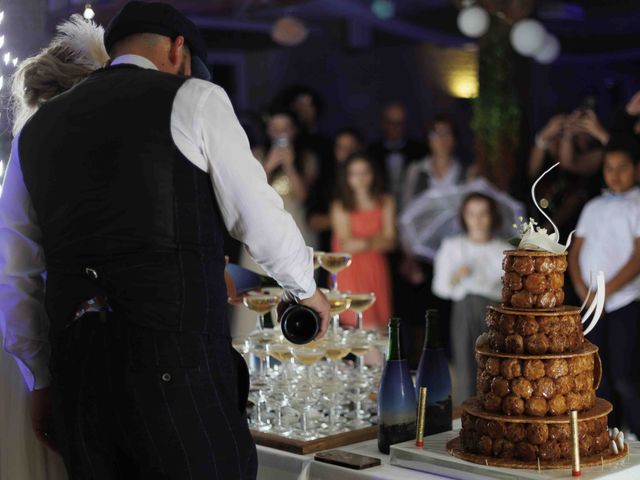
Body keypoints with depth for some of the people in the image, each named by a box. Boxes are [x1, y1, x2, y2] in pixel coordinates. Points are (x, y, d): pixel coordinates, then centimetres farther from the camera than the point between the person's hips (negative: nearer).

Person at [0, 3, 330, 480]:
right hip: (174, 362, -5)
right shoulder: (193, 99, 4)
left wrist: (41, 380, 24)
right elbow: (261, 218, 5)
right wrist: (307, 288, 23)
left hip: (77, 369, 6)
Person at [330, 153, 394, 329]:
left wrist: (363, 243, -10)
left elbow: (389, 241, 2)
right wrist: (375, 241, -6)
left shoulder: (385, 202, 8)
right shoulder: (340, 207, -1)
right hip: (350, 270, -3)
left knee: (379, 327, -4)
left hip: (376, 269, 3)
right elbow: (346, 244, -6)